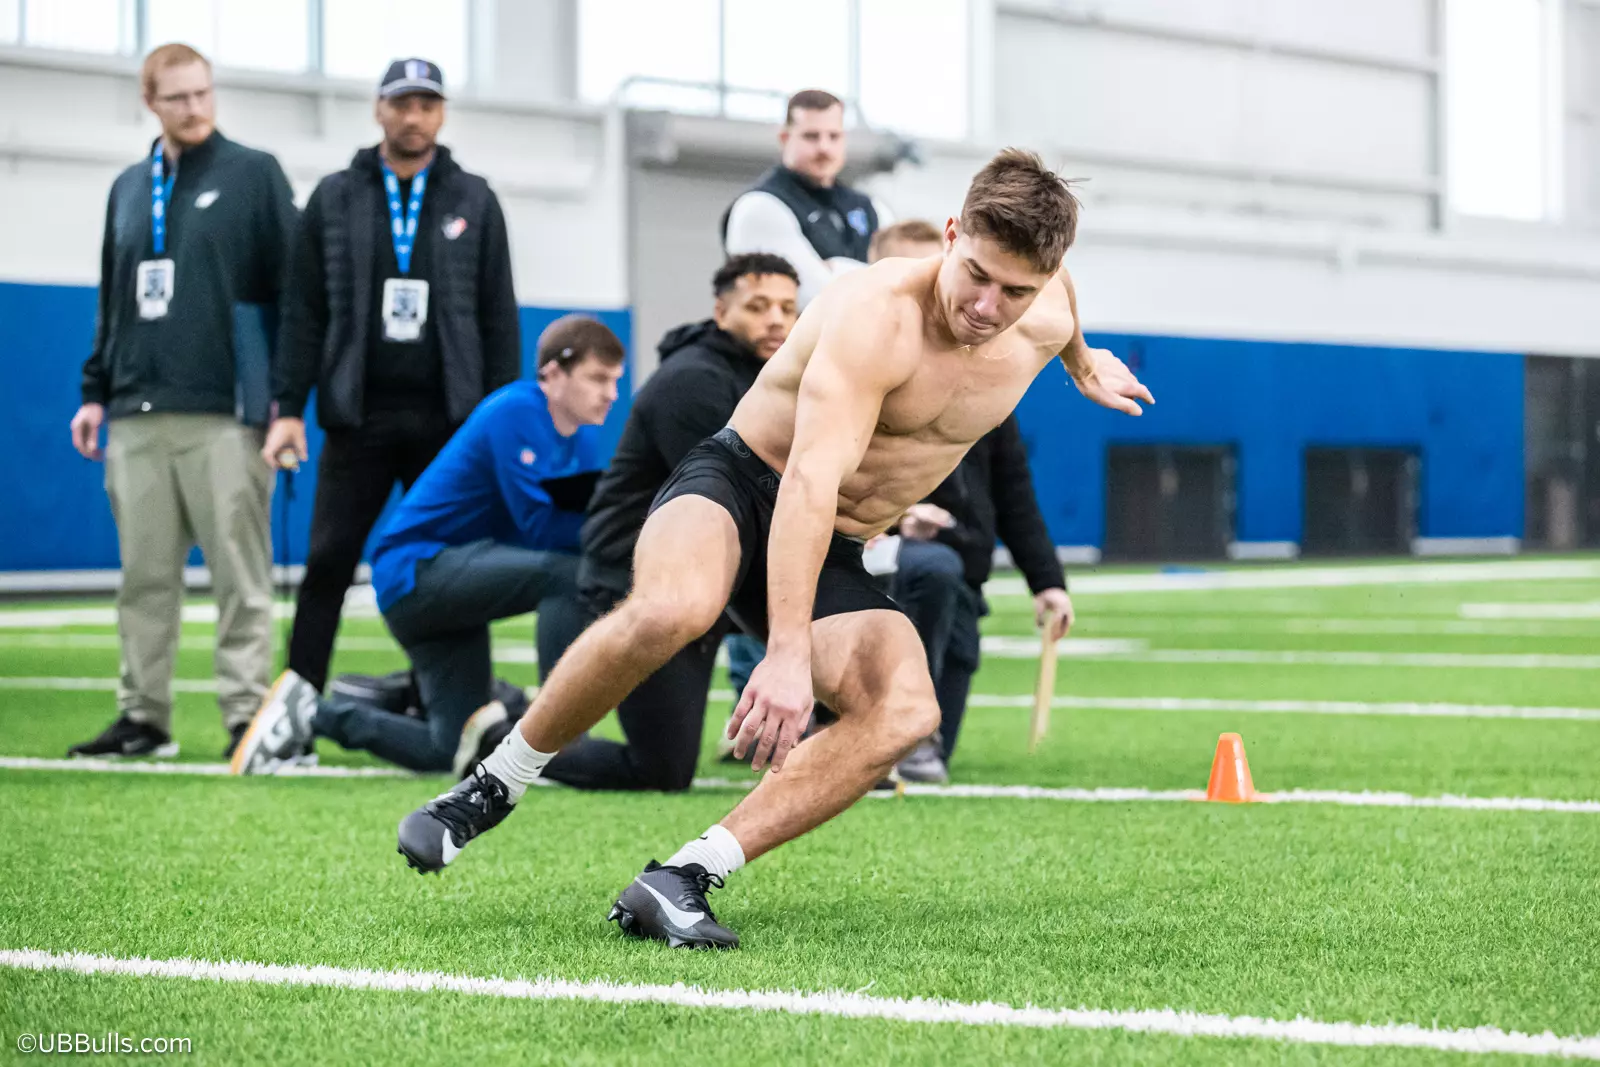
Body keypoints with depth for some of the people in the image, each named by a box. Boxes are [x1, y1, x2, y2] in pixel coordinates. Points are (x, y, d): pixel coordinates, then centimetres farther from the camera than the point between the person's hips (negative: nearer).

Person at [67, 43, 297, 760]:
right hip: (137, 417, 5)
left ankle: (247, 717, -3)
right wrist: (96, 392, 14)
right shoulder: (129, 189, 17)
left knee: (240, 575, -5)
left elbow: (293, 291, -1)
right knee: (144, 577, 7)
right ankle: (143, 718, 13)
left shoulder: (254, 175, 3)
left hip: (224, 415, -5)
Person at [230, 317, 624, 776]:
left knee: (449, 750, 9)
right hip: (416, 570, -9)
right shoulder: (517, 412, -17)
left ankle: (312, 712, 22)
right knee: (566, 572, -32)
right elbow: (540, 527, -24)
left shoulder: (582, 435, 8)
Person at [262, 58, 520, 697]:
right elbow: (305, 314, 6)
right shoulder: (335, 199, 8)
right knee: (327, 566, -3)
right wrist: (288, 408, -2)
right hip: (358, 418, 0)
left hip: (448, 421, 0)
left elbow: (498, 318, 7)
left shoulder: (474, 201, 9)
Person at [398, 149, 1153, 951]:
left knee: (906, 711, -26)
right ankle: (490, 789, -18)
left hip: (838, 556, 6)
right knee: (672, 610, -41)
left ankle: (682, 881, -29)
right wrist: (787, 653, -46)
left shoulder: (1043, 319, -4)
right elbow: (810, 481, -37)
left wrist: (1083, 364, 46)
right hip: (737, 482, -6)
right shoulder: (877, 315, -26)